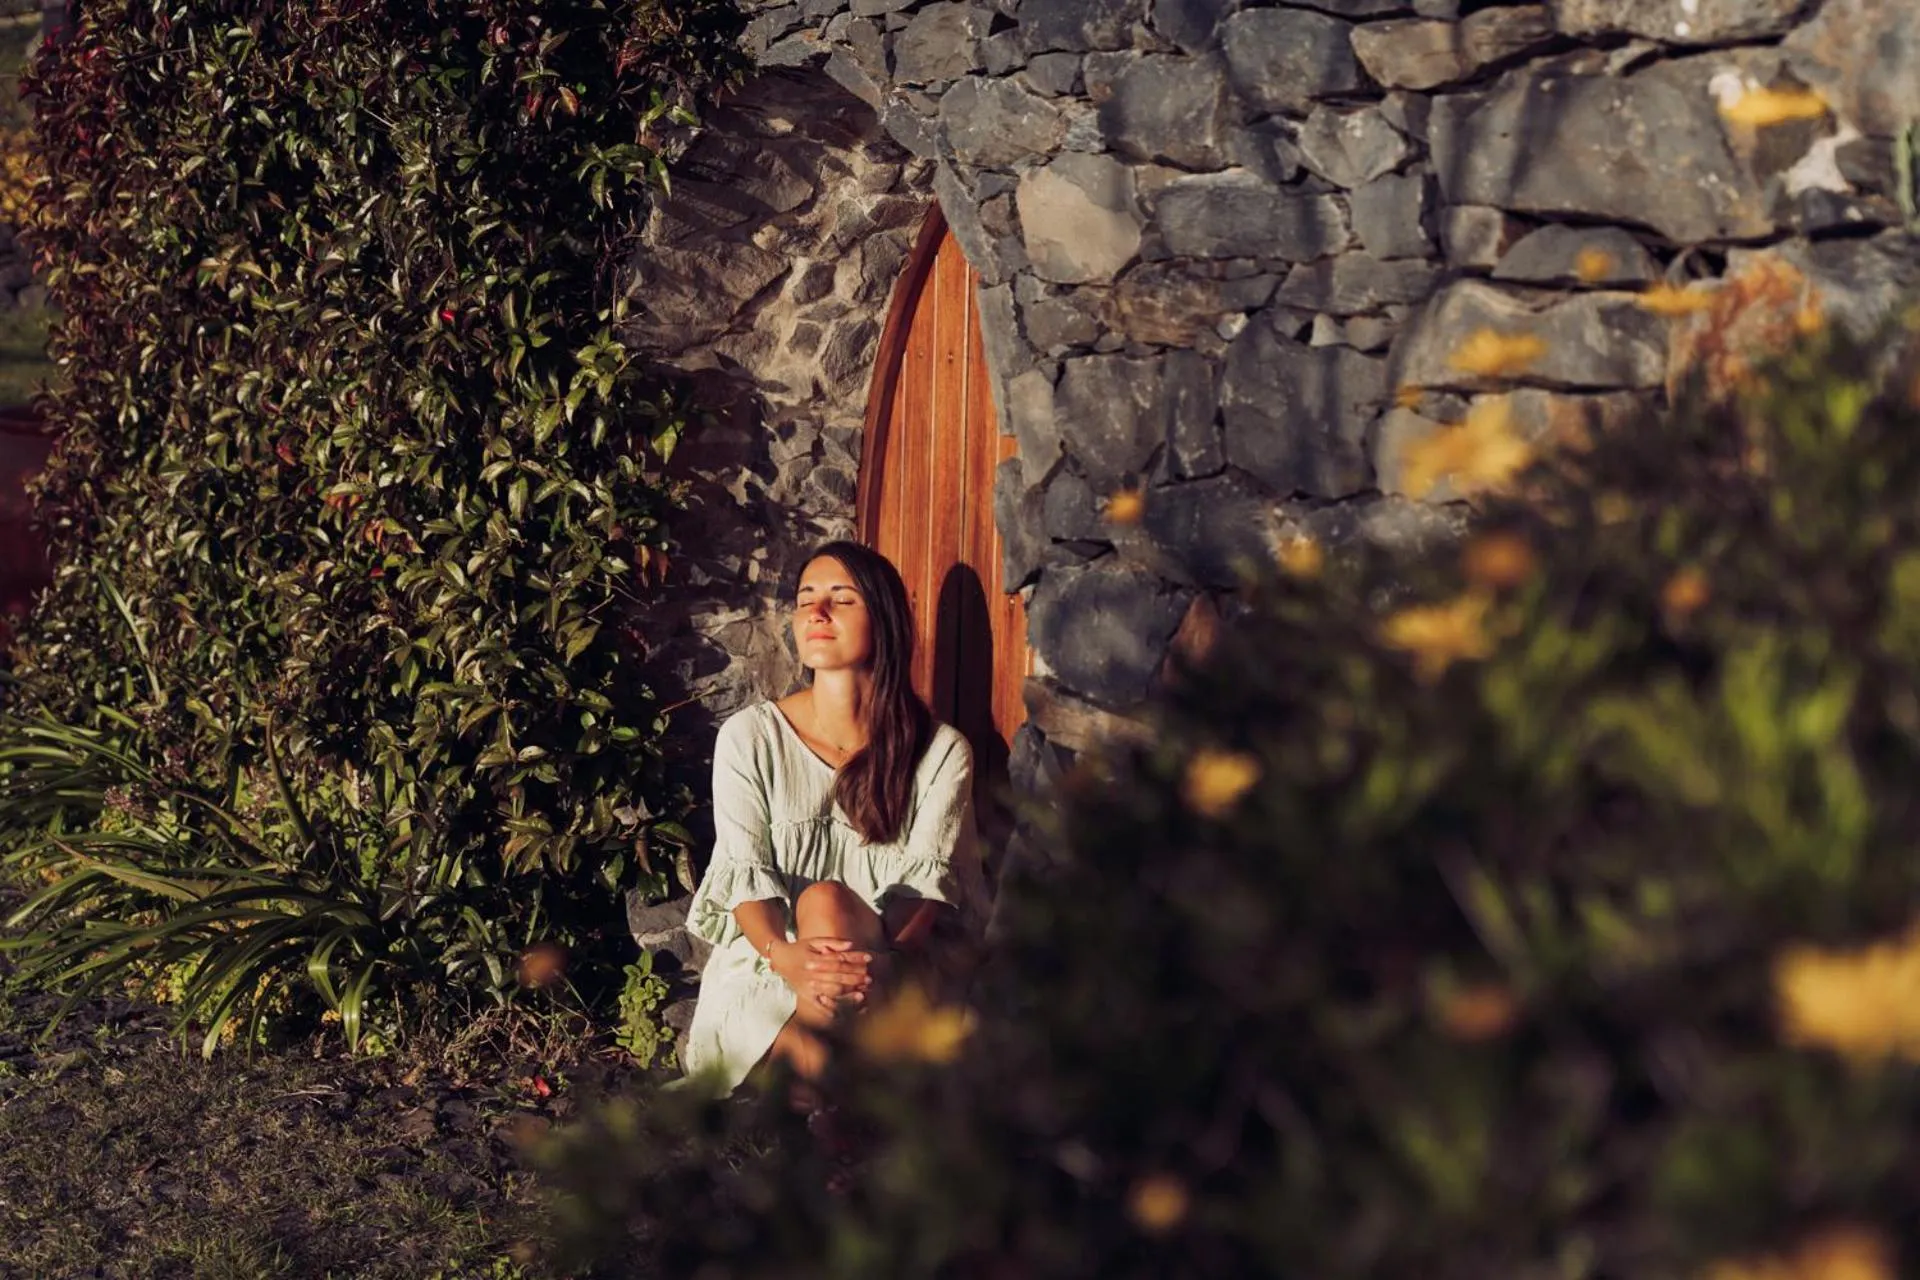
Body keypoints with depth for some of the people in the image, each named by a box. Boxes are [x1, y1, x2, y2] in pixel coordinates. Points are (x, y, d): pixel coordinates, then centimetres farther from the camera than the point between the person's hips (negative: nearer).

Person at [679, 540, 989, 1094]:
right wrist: (784, 955, -30)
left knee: (825, 901, -35)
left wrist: (885, 958, -33)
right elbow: (745, 872, -7)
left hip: (897, 971, 1)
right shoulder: (749, 737, 2)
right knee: (822, 1063, -37)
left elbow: (931, 880, -9)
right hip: (770, 967, -1)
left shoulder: (940, 751, 1)